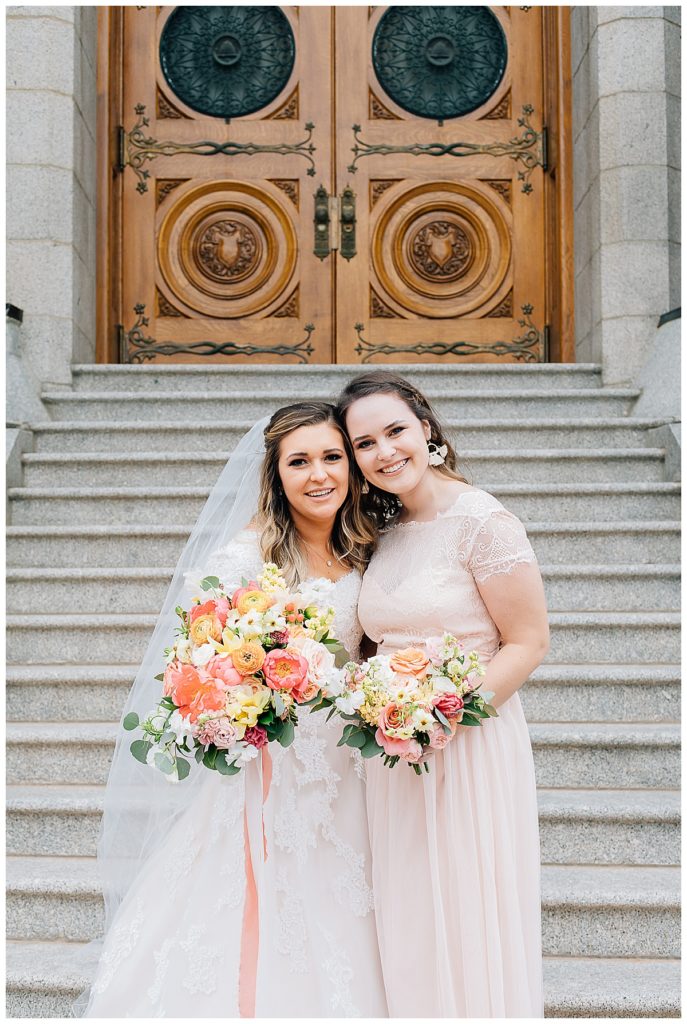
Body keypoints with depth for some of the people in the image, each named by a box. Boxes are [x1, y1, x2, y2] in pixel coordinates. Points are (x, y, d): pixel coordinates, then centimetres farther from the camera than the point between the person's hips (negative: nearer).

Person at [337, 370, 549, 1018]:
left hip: (470, 744, -6)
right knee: (410, 929, 15)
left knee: (471, 925, 4)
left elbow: (529, 642, -13)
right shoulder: (383, 533, 8)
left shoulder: (480, 520, -12)